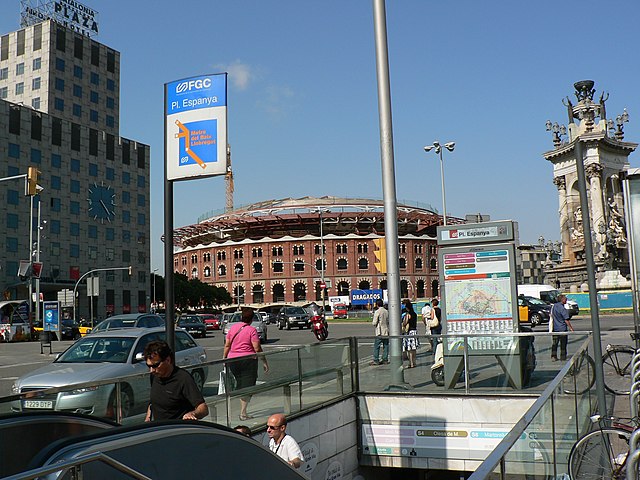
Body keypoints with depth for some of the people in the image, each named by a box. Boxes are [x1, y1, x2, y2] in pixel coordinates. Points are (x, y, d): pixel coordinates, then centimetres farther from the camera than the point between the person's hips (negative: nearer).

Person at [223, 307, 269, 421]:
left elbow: (227, 345, 7)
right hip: (248, 360, -5)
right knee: (247, 385, 1)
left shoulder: (233, 327, 6)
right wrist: (264, 362, -6)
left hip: (232, 360, 5)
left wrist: (224, 359, 14)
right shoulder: (252, 330, -9)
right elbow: (257, 348, -12)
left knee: (240, 384, 18)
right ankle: (243, 413, -1)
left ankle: (242, 409, 21)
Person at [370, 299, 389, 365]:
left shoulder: (377, 312, -12)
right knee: (386, 346, 10)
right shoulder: (386, 311, 5)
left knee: (376, 346, -1)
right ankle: (385, 359, 13)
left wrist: (375, 325, 7)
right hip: (386, 332, 6)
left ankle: (376, 360, -2)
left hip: (380, 332, -6)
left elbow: (374, 323, -13)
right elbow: (388, 321, 10)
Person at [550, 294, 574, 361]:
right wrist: (570, 327, -8)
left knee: (555, 343, 9)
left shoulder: (554, 306, 5)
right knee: (563, 343, 6)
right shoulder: (562, 308, -17)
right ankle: (563, 357, 12)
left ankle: (553, 356, 7)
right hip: (562, 328, -6)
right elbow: (566, 320, -16)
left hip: (555, 328, 6)